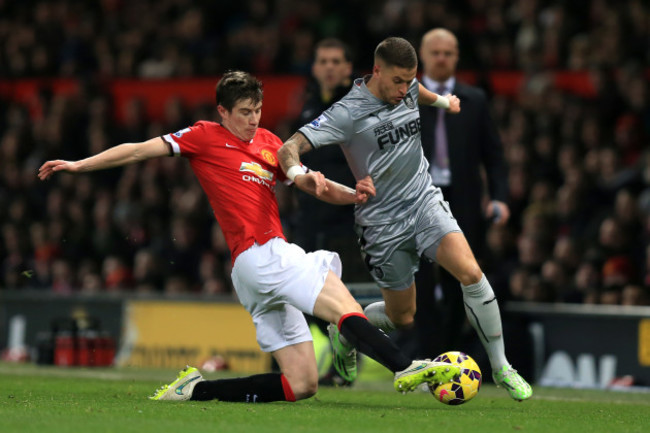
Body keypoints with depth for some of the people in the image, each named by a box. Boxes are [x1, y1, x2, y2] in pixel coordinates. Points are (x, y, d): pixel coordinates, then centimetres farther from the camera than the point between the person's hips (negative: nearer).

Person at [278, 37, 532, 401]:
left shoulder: (407, 88, 0)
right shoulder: (349, 113, -18)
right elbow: (289, 148, -26)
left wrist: (441, 100, 44)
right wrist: (298, 173, -47)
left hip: (424, 200, 4)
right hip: (382, 221, -4)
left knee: (470, 272, -21)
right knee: (402, 317, 5)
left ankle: (501, 367, -8)